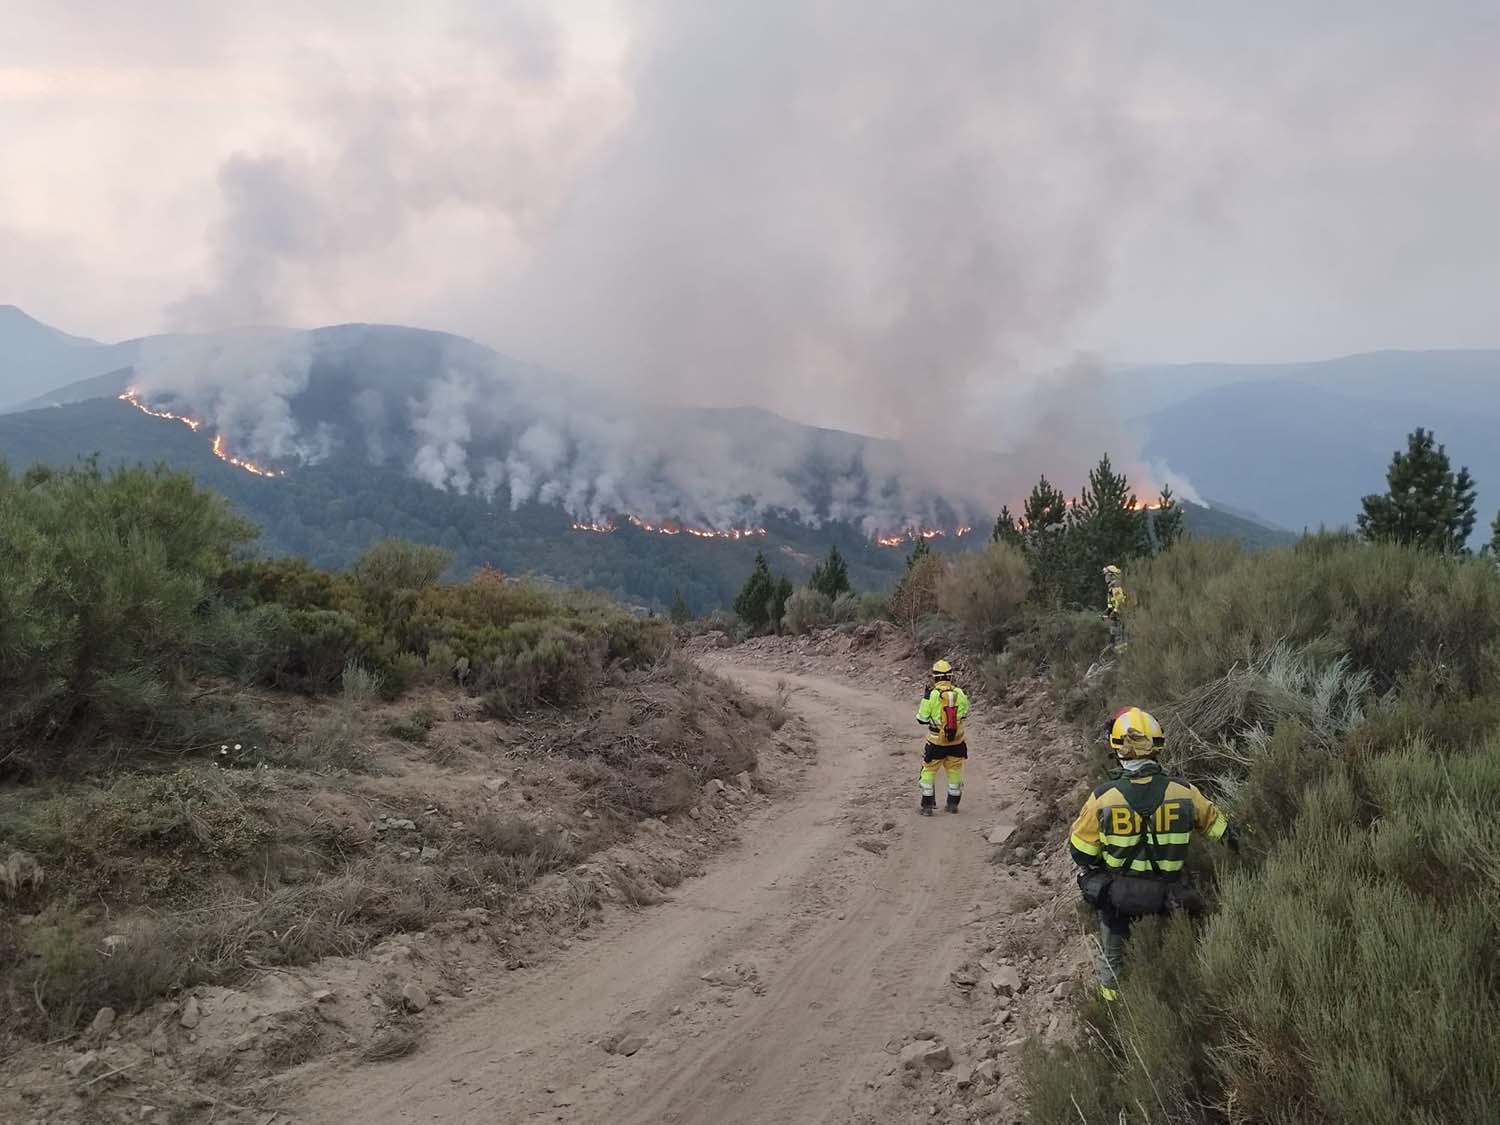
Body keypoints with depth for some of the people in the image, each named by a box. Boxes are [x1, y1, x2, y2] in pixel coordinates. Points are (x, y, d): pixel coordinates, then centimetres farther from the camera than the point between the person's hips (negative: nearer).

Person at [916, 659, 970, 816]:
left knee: (929, 771, 10)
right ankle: (953, 804, 26)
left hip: (936, 742, -3)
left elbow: (922, 719, -7)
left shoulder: (931, 695, -16)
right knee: (954, 771, 18)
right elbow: (964, 714, 9)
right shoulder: (959, 693, -7)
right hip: (957, 741, 3)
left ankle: (927, 806, 9)